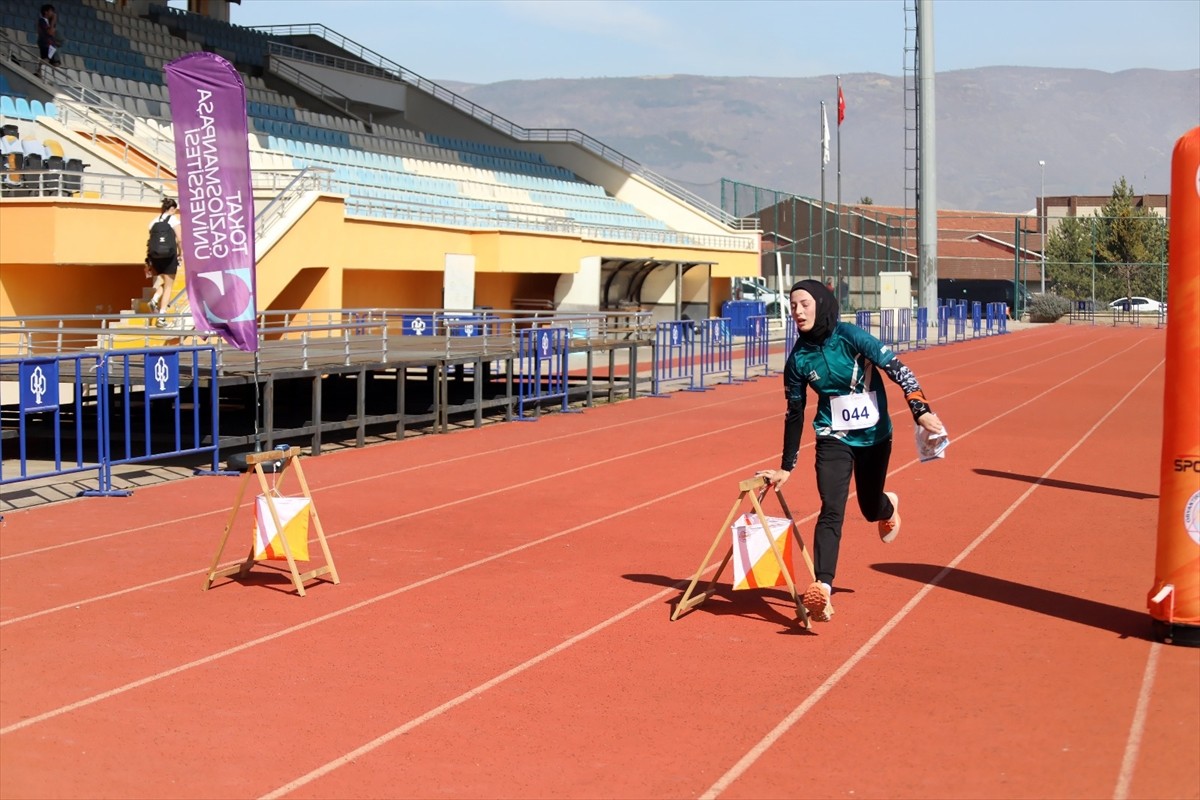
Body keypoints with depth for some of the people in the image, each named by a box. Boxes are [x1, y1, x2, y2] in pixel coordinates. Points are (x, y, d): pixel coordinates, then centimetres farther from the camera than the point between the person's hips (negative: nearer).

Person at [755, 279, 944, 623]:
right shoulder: (798, 358, -6)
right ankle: (822, 589, -26)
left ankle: (889, 504, 53)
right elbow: (794, 414, 3)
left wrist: (921, 410, -30)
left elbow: (896, 369, -17)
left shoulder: (850, 336, -15)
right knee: (831, 510, -18)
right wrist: (786, 467, 6)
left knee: (870, 508, 14)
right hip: (834, 439, 1)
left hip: (874, 436, -1)